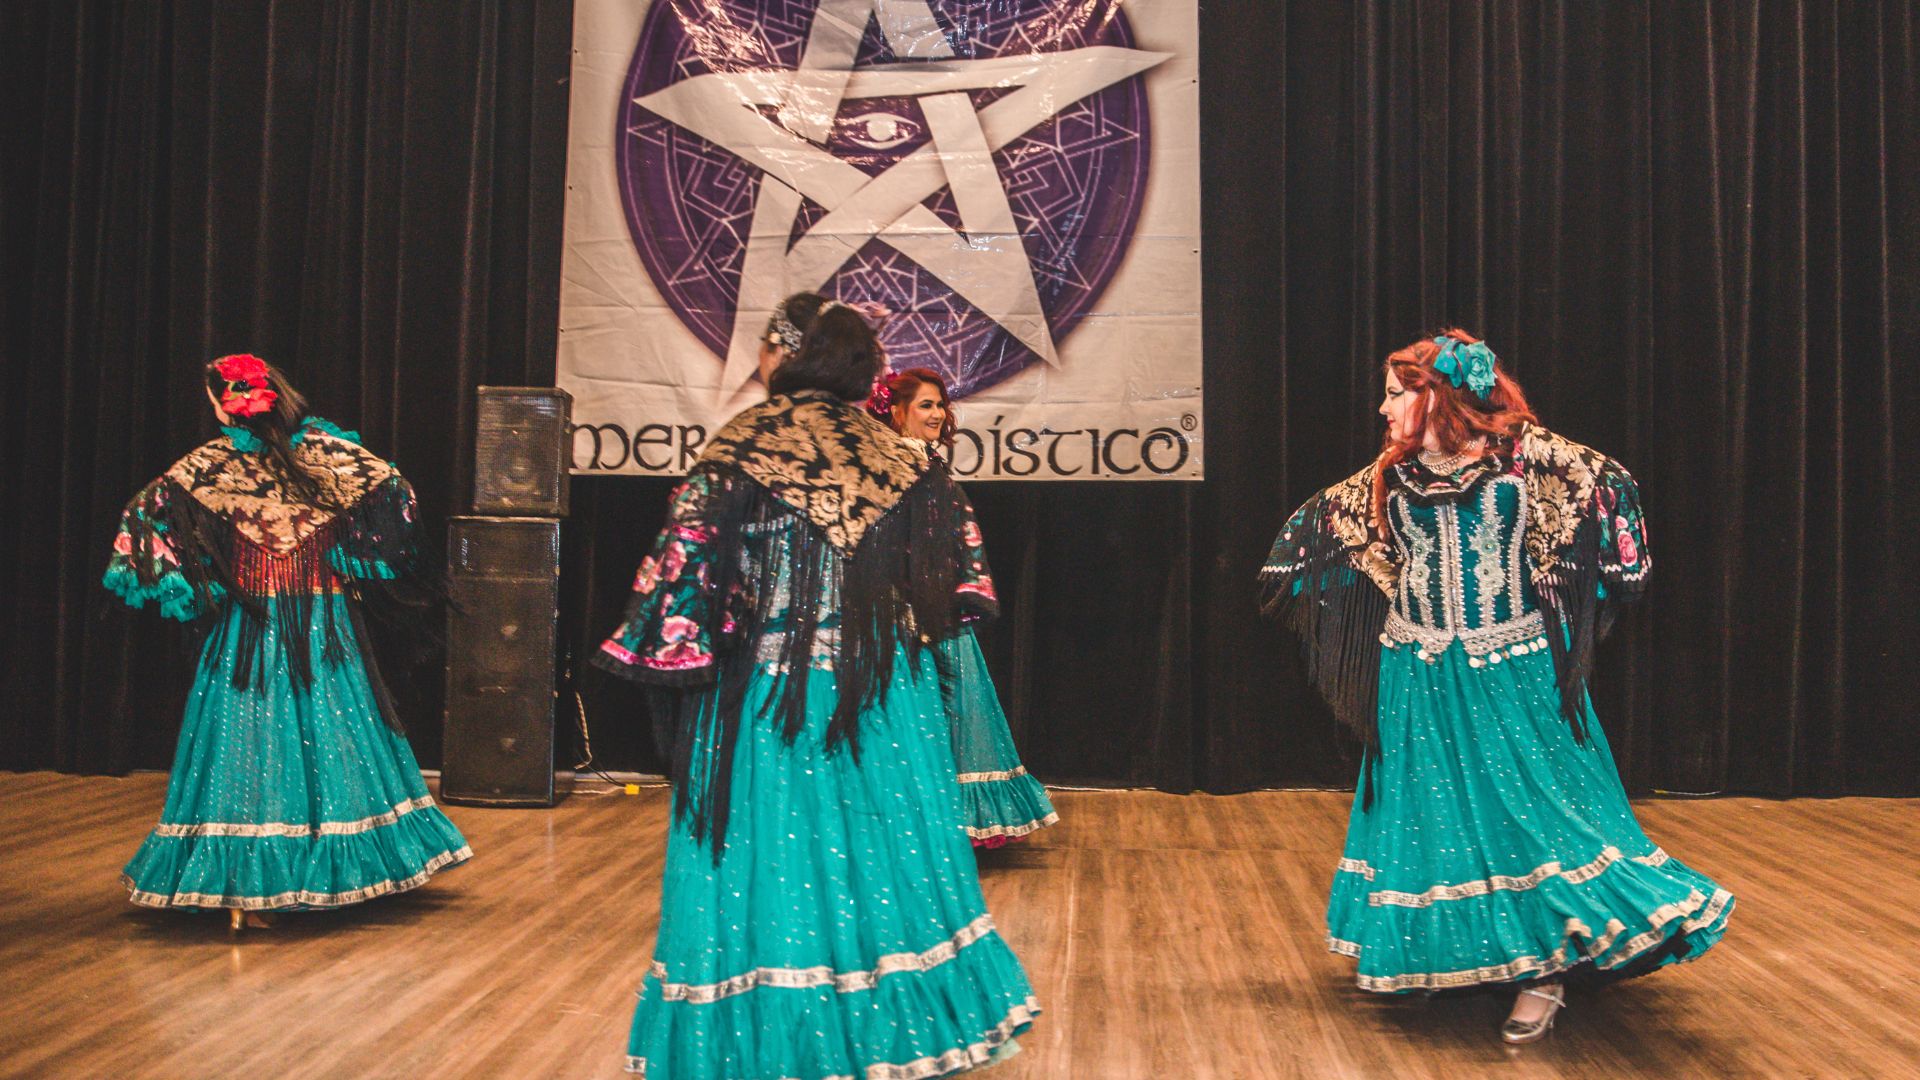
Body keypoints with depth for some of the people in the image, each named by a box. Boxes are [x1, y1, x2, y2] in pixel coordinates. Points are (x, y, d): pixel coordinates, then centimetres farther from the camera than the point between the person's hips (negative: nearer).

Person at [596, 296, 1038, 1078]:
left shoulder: (748, 443, -10)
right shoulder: (886, 448, 5)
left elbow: (689, 553, -15)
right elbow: (952, 536, 11)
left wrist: (660, 643, -5)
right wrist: (902, 630, 20)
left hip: (775, 695, -4)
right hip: (882, 692, 5)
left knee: (777, 856, 4)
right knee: (878, 843, 14)